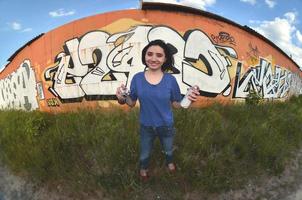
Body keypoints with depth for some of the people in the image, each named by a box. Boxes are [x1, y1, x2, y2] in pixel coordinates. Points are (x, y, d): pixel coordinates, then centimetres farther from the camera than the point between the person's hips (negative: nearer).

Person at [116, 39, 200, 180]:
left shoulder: (170, 80, -18)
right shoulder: (137, 78, -16)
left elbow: (176, 104, -8)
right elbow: (132, 103, -6)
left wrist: (189, 100, -27)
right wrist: (122, 98, -27)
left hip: (166, 126, 0)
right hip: (146, 126, 0)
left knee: (168, 150, 31)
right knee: (145, 153, 27)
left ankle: (169, 162, 67)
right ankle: (143, 168, 63)